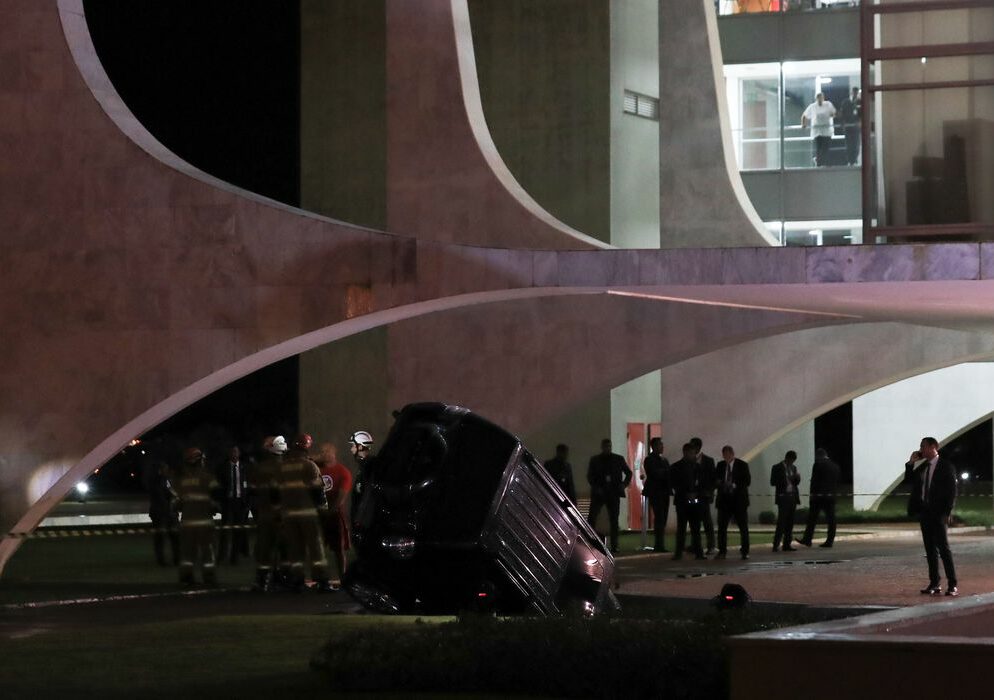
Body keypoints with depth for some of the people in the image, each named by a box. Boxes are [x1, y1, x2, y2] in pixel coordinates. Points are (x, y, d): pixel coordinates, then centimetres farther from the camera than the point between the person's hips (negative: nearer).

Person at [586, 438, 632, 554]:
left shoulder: (618, 459, 8)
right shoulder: (595, 460, 7)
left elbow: (628, 473, 16)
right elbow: (590, 476, 4)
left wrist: (624, 484, 0)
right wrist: (596, 488, -10)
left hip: (613, 494, 1)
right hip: (599, 493, -1)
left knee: (614, 521, 2)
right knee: (591, 518, -8)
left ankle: (614, 546, 5)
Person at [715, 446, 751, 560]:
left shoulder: (742, 465, -3)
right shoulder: (720, 465, 9)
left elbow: (747, 481, -8)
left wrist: (735, 485, -20)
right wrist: (719, 483, -9)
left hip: (739, 499, -3)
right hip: (724, 500, 3)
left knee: (743, 527, 0)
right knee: (722, 527, 1)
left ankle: (745, 552, 6)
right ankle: (722, 551, 8)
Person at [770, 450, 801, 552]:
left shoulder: (793, 467, 14)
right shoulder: (777, 468, -3)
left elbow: (797, 483, 17)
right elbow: (773, 482, -8)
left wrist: (797, 478, -5)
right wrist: (786, 479, -17)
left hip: (792, 497, 6)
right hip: (783, 497, -6)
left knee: (790, 522, 5)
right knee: (781, 521, -11)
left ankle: (787, 544, 7)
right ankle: (776, 545, -11)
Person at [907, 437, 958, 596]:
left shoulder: (946, 466, -5)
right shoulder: (921, 466, 12)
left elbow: (952, 491, -7)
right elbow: (910, 481, 16)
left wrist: (946, 512, -13)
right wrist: (911, 463, 5)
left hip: (938, 513, -6)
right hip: (924, 512, 6)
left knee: (943, 547, -10)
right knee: (930, 549, 7)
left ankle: (953, 584, -8)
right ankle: (934, 584, 10)